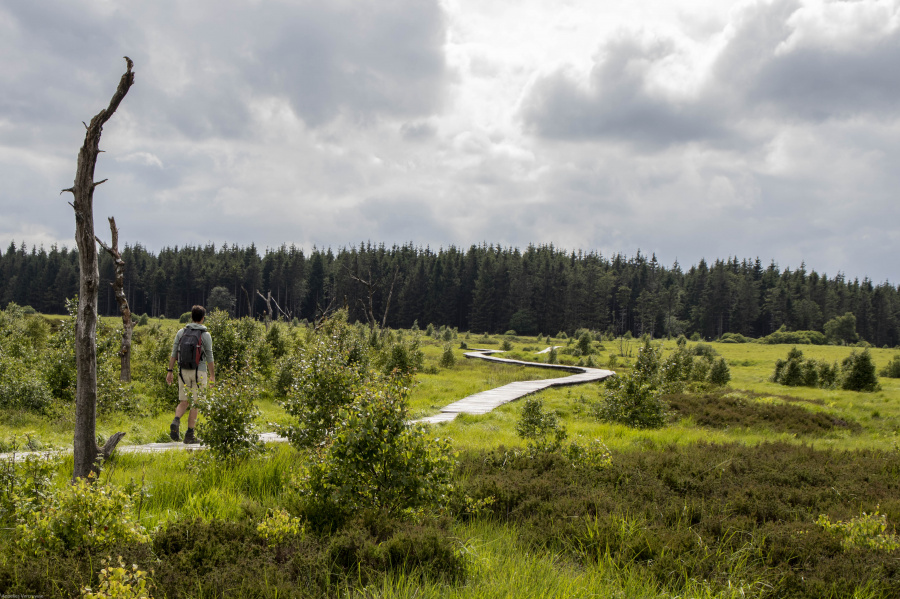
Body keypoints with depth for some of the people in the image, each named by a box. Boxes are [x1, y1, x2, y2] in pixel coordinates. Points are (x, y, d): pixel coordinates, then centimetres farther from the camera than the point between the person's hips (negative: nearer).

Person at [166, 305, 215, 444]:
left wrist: (170, 371, 8)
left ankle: (176, 421, -16)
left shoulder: (181, 333, 4)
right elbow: (209, 358, -5)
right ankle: (189, 435, 4)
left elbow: (174, 353, 3)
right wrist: (212, 376, 2)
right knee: (195, 404, 4)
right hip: (199, 372, -3)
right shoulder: (205, 335, -6)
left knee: (184, 402, 12)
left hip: (183, 371, 3)